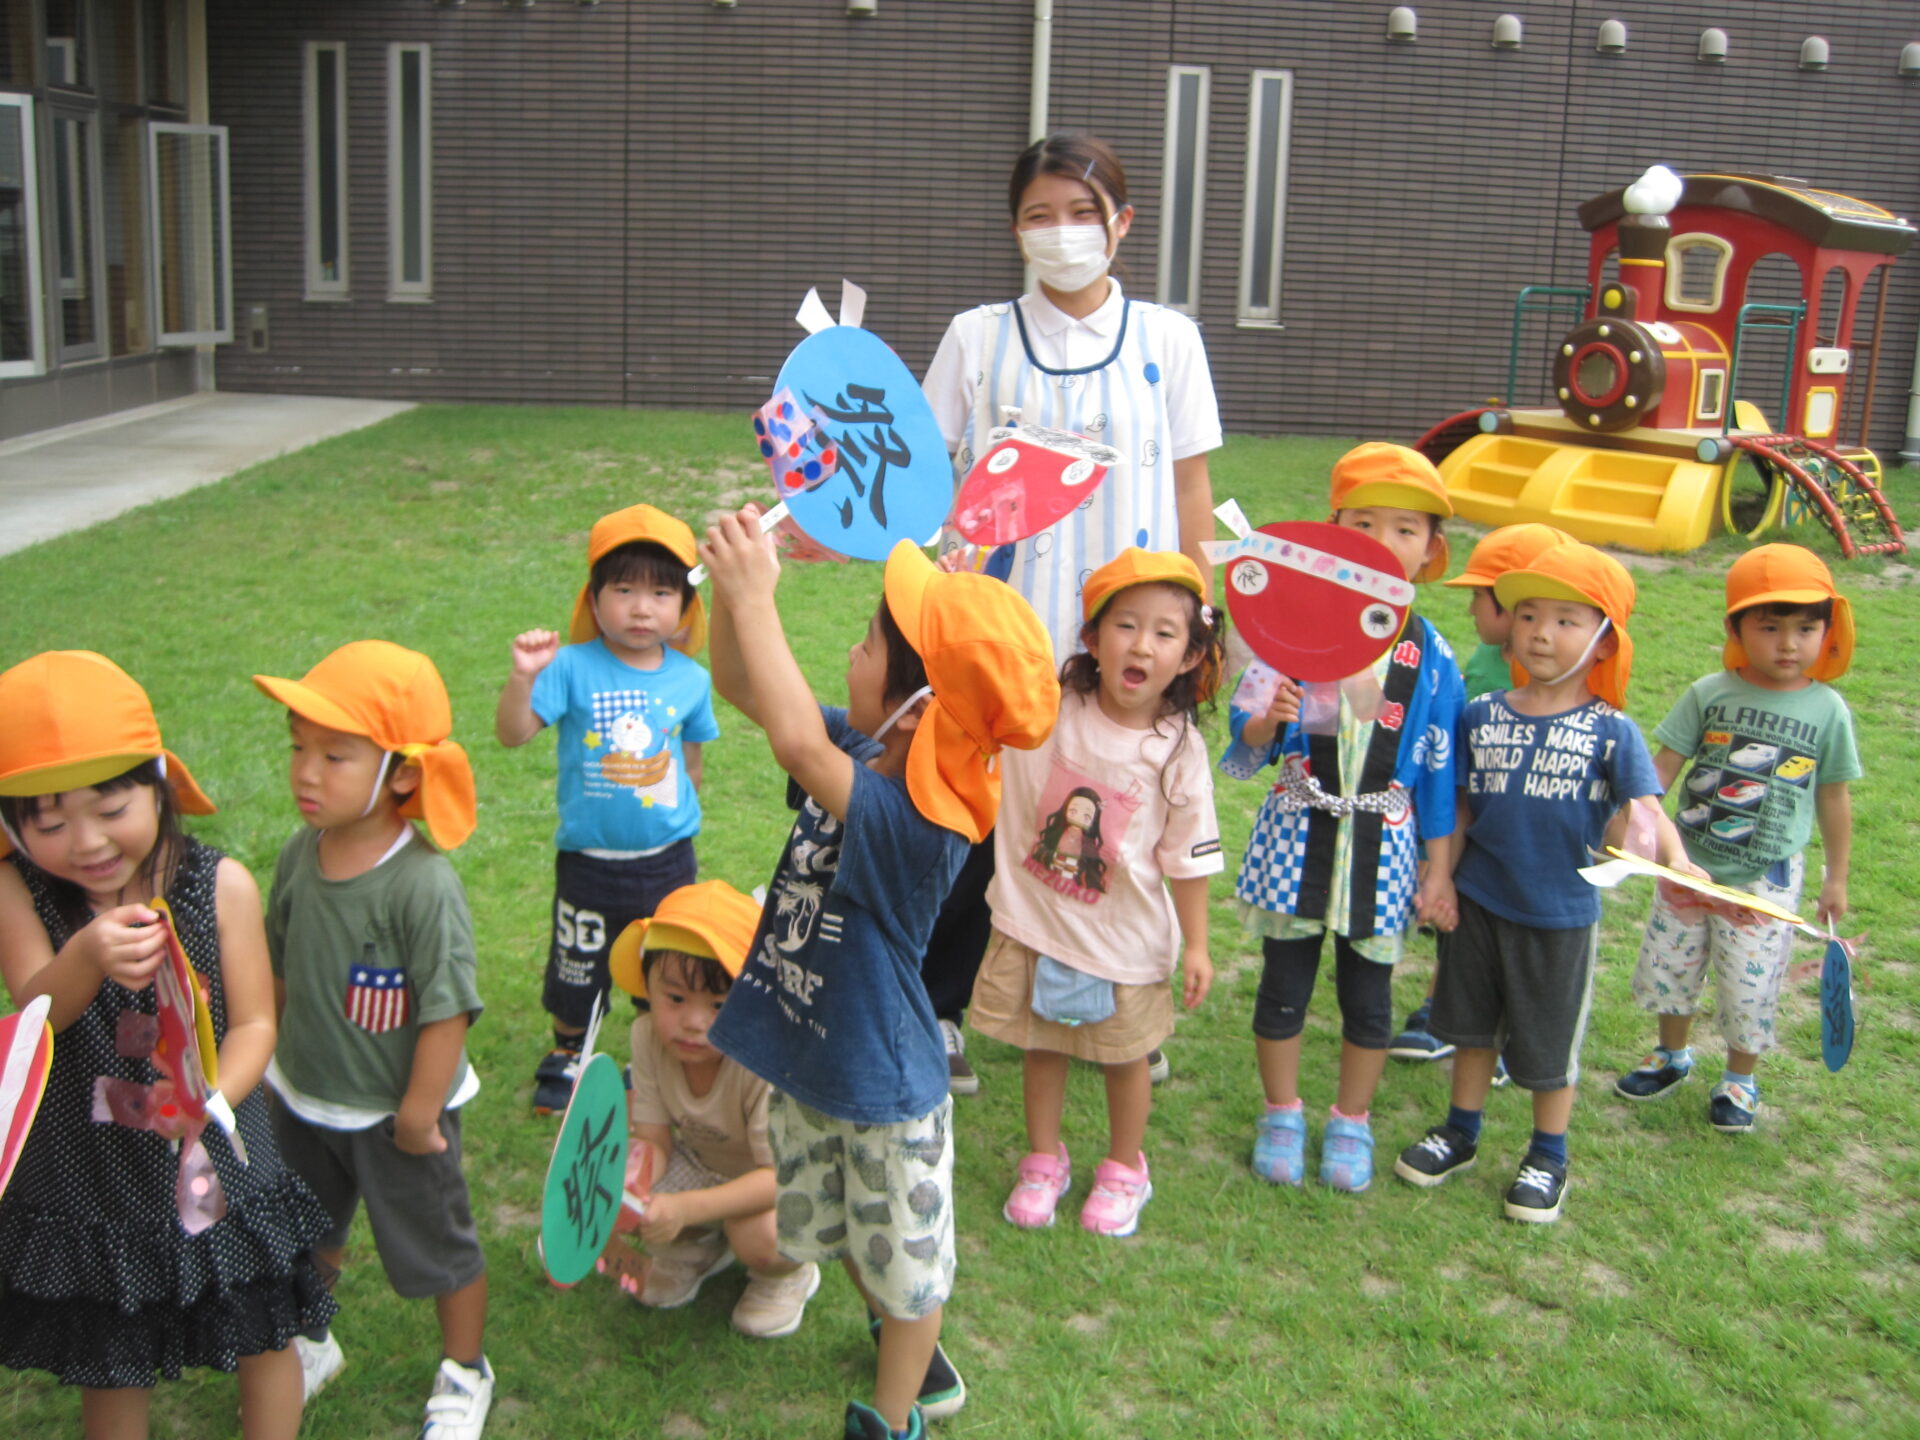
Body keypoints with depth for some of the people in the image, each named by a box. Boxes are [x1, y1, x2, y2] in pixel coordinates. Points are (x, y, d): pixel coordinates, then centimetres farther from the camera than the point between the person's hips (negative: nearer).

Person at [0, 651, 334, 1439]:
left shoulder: (221, 885, -16)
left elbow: (252, 1023, -13)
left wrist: (208, 1100, -33)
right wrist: (87, 958, -49)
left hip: (215, 1167, 0)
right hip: (87, 1175, 1)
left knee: (261, 1340, 18)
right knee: (110, 1368, 21)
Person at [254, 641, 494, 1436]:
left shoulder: (423, 885, -31)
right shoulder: (299, 853, -10)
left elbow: (447, 1010, -26)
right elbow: (280, 965, 5)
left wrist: (420, 1114, -19)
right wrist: (266, 1051, 12)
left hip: (394, 1112, -6)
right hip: (303, 1101, 6)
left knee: (437, 1248, 16)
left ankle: (464, 1375, 40)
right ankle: (310, 1344, 55)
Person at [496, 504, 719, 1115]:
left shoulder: (689, 679, -6)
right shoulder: (573, 667, -14)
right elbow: (512, 732, -20)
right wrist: (524, 676, -36)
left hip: (667, 858, 2)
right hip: (590, 859, -1)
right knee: (576, 969, 17)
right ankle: (566, 1055, 43)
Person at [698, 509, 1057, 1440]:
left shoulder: (918, 821, -34)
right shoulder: (864, 756, -9)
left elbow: (798, 745, -50)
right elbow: (742, 690, -2)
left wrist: (756, 600, -44)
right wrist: (734, 588, -20)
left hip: (882, 1089, -9)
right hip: (807, 1060, 9)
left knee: (904, 1266, 18)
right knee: (844, 1237, 29)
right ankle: (918, 1362, 54)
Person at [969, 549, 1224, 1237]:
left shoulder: (1178, 750, -14)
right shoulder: (1045, 703, -14)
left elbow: (1186, 858, -6)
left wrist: (1196, 946, -1)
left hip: (1124, 941, -1)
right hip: (1033, 922, 1)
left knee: (1125, 1055, 17)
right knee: (1042, 1048, 18)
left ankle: (1124, 1170, 42)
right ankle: (1043, 1162, 41)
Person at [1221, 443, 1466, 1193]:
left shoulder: (1432, 658, -4)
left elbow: (1440, 772, 2)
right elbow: (1247, 743, -2)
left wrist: (1438, 870, 3)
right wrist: (1267, 721, -25)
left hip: (1383, 847, 1)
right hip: (1298, 836, 0)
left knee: (1368, 993, 12)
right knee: (1284, 983, 11)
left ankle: (1351, 1122, 33)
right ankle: (1282, 1115, 32)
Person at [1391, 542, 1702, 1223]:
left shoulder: (1612, 732, -11)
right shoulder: (1480, 717, -2)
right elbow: (1461, 809, 5)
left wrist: (1677, 861, -36)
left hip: (1561, 912, -3)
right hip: (1479, 901, 3)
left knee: (1548, 1042, 12)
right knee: (1471, 1023, 19)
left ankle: (1549, 1157, 32)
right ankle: (1460, 1134, 38)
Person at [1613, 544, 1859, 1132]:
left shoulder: (1828, 710, -6)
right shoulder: (1710, 694, -8)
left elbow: (1833, 797, 3)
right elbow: (1663, 765, -5)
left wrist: (1836, 878, 8)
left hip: (1766, 879, -1)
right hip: (1689, 864, 2)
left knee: (1751, 983, 5)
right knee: (1670, 965, 16)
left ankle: (1740, 1079, 30)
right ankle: (1673, 1055, 41)